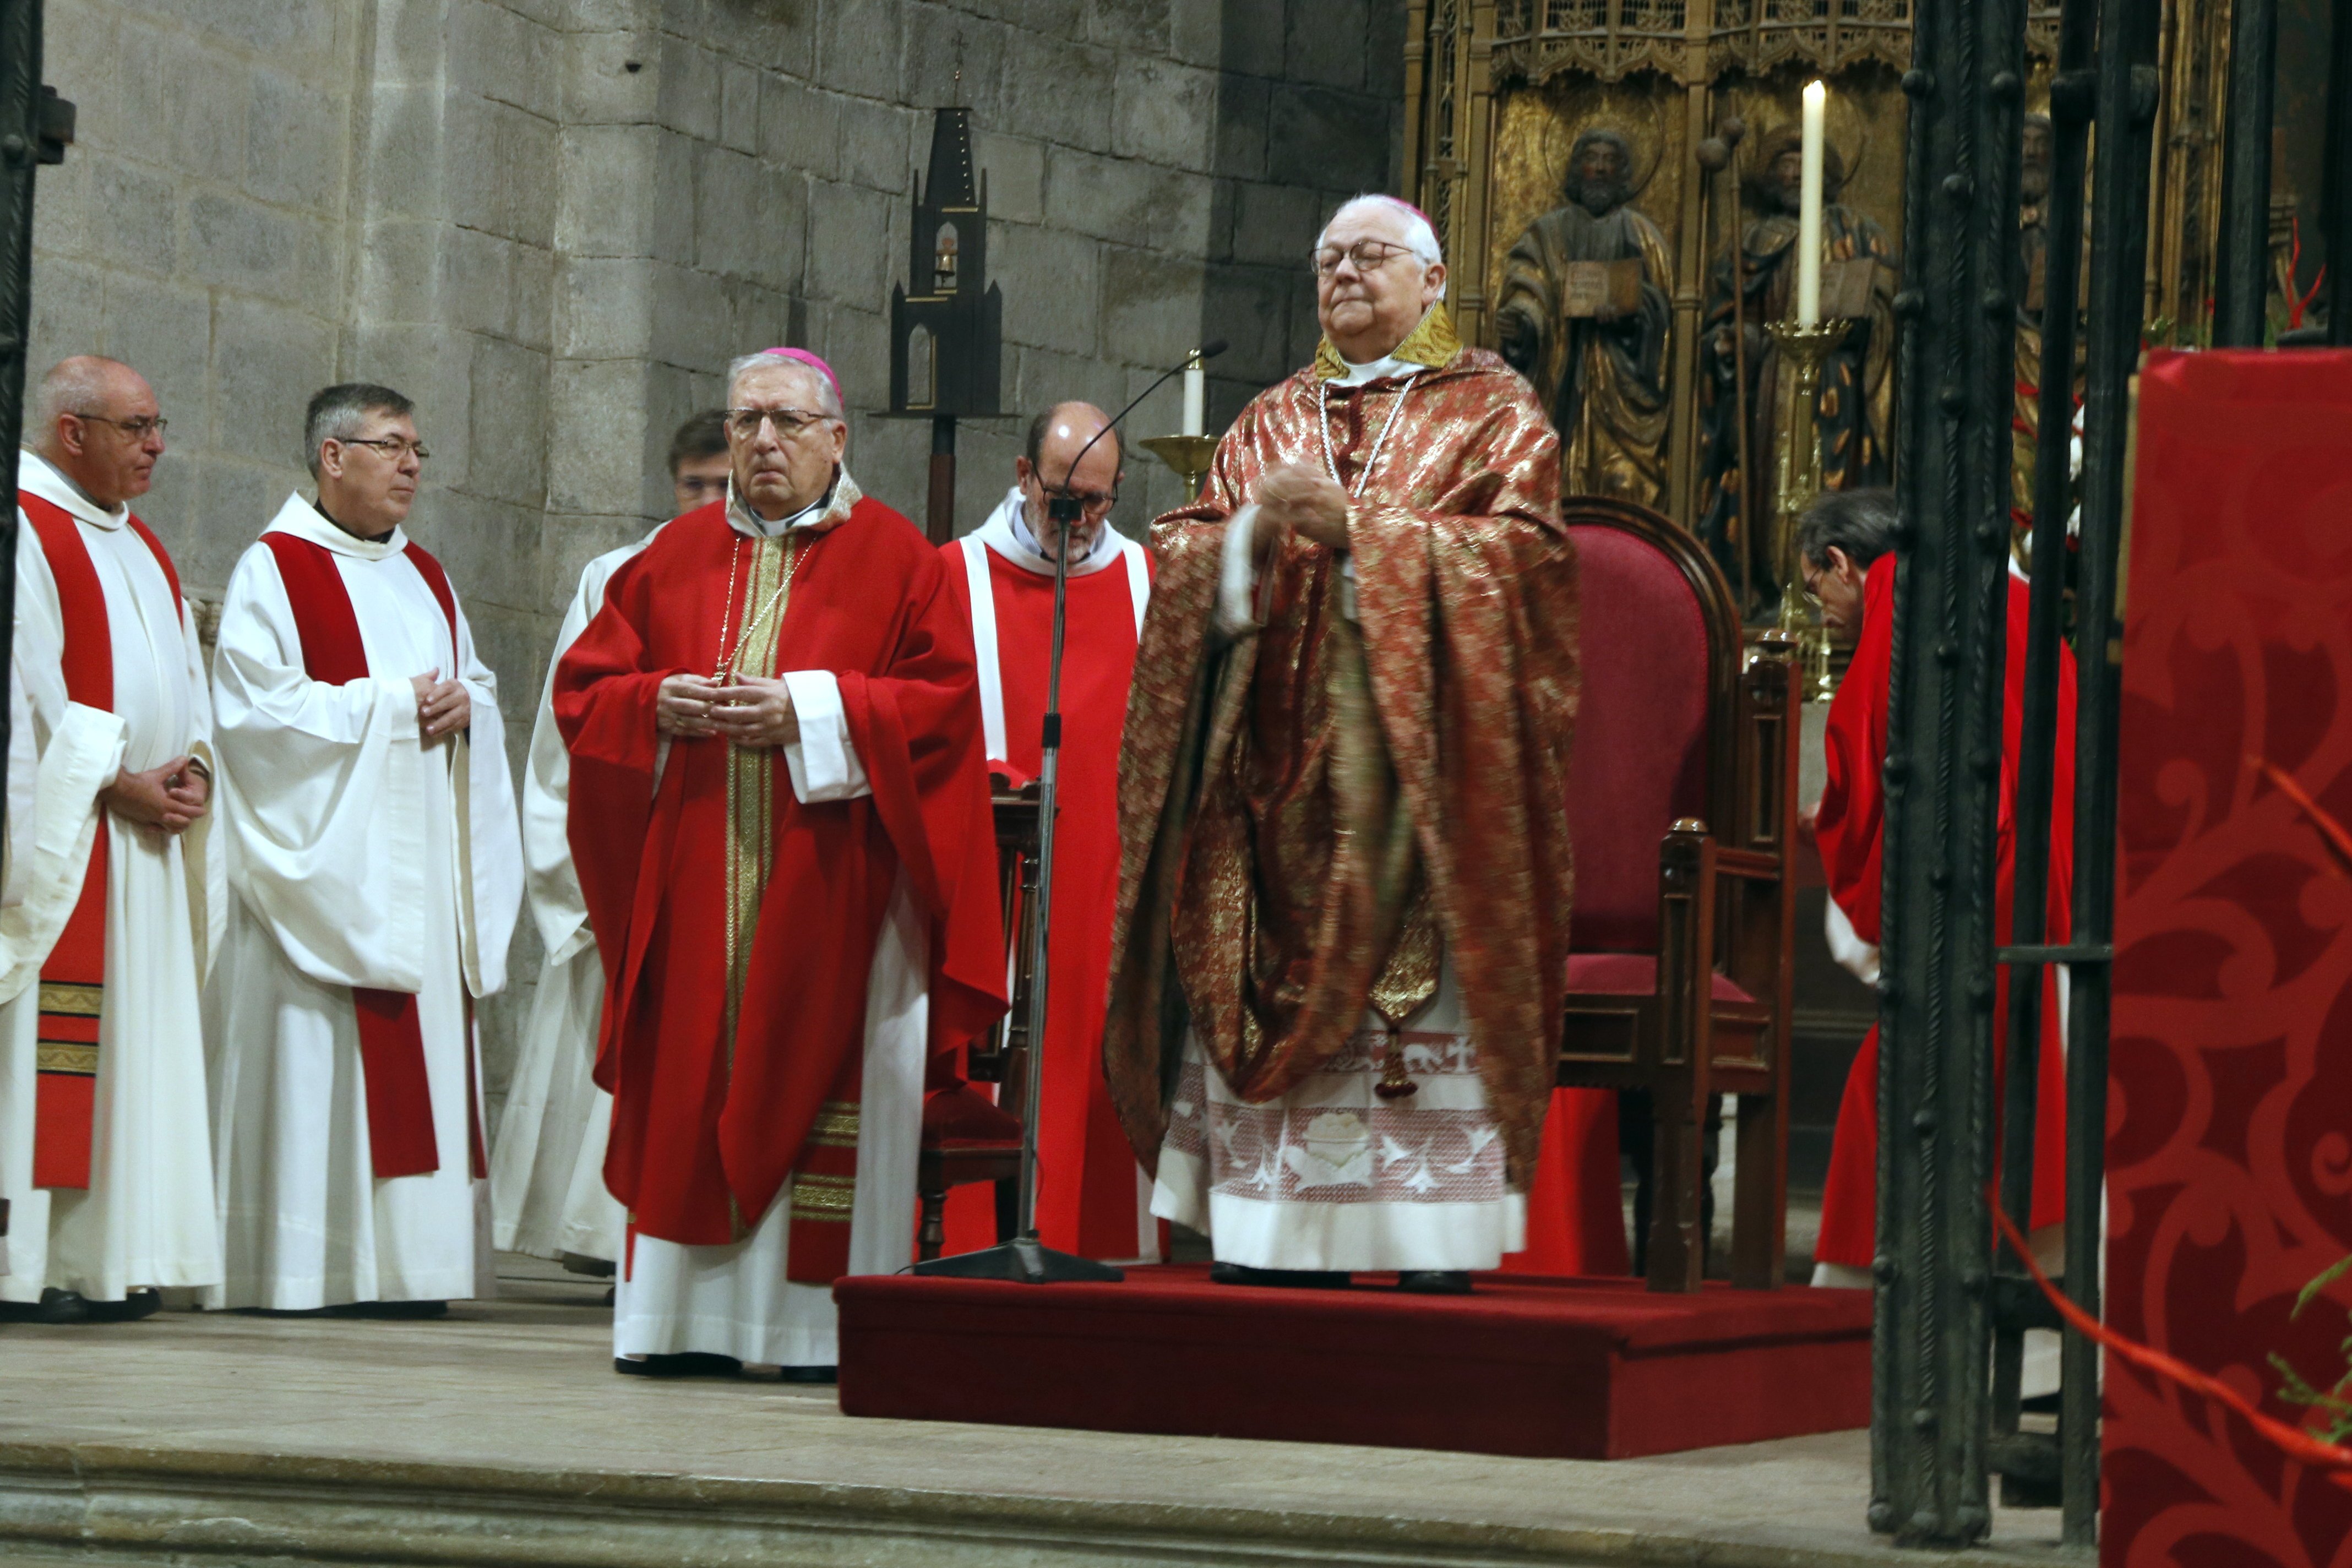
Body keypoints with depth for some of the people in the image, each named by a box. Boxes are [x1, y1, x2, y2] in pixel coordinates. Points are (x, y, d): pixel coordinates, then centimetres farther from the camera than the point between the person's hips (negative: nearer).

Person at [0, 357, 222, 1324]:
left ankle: (102, 1259, 8)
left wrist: (190, 767, 1)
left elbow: (182, 676, 20)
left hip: (144, 841, 9)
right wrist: (116, 783, -17)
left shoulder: (140, 546, 19)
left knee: (133, 1051, 6)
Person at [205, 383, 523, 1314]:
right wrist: (388, 704, -12)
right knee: (316, 1051, -10)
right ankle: (300, 1262, -8)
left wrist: (462, 703, -2)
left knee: (421, 1050, 1)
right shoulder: (275, 569, -2)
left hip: (421, 862, 7)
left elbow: (477, 687, 22)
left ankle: (404, 1261, 2)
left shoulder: (425, 578, 19)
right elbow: (255, 704, -12)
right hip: (325, 854, -7)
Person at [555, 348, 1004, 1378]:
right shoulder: (675, 558, 14)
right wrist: (659, 707, -7)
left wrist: (810, 713, -15)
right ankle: (689, 1318, 2)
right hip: (694, 882, 3)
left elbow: (945, 698, -6)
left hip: (829, 881, -3)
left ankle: (818, 1320, -2)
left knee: (819, 1081, -5)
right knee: (690, 1081, 0)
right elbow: (582, 687, 14)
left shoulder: (893, 558, 3)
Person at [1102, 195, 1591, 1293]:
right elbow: (1182, 563, 12)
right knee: (1265, 1011, -3)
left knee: (1421, 997, -11)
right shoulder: (1270, 422, 21)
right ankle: (1270, 1258, -3)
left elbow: (1514, 551, -7)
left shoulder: (1494, 412, 9)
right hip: (1278, 779, 4)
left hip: (1418, 771, -4)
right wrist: (1255, 530, -9)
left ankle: (1432, 1262, -11)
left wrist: (1354, 526, -13)